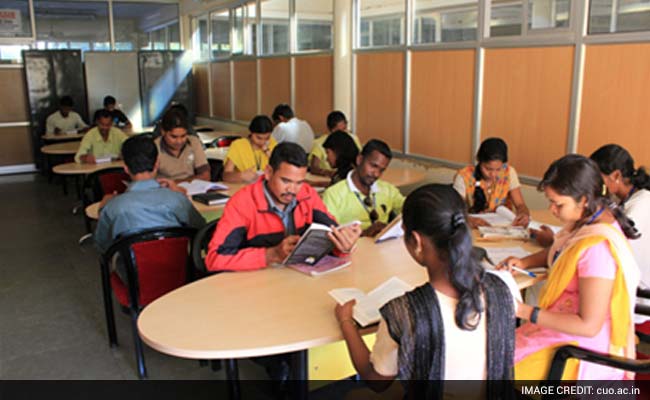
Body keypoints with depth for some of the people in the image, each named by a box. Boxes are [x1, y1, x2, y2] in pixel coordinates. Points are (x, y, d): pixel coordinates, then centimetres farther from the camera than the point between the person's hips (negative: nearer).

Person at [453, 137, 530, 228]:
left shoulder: (509, 172, -4)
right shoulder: (464, 177, -13)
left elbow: (520, 205, -3)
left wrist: (524, 214, -26)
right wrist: (469, 220, -40)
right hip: (473, 228, -2)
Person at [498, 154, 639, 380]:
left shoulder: (598, 247, -30)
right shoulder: (592, 217, -1)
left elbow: (588, 326, -26)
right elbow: (562, 253, 21)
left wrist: (525, 312, -23)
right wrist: (524, 263, 3)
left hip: (578, 349, -9)